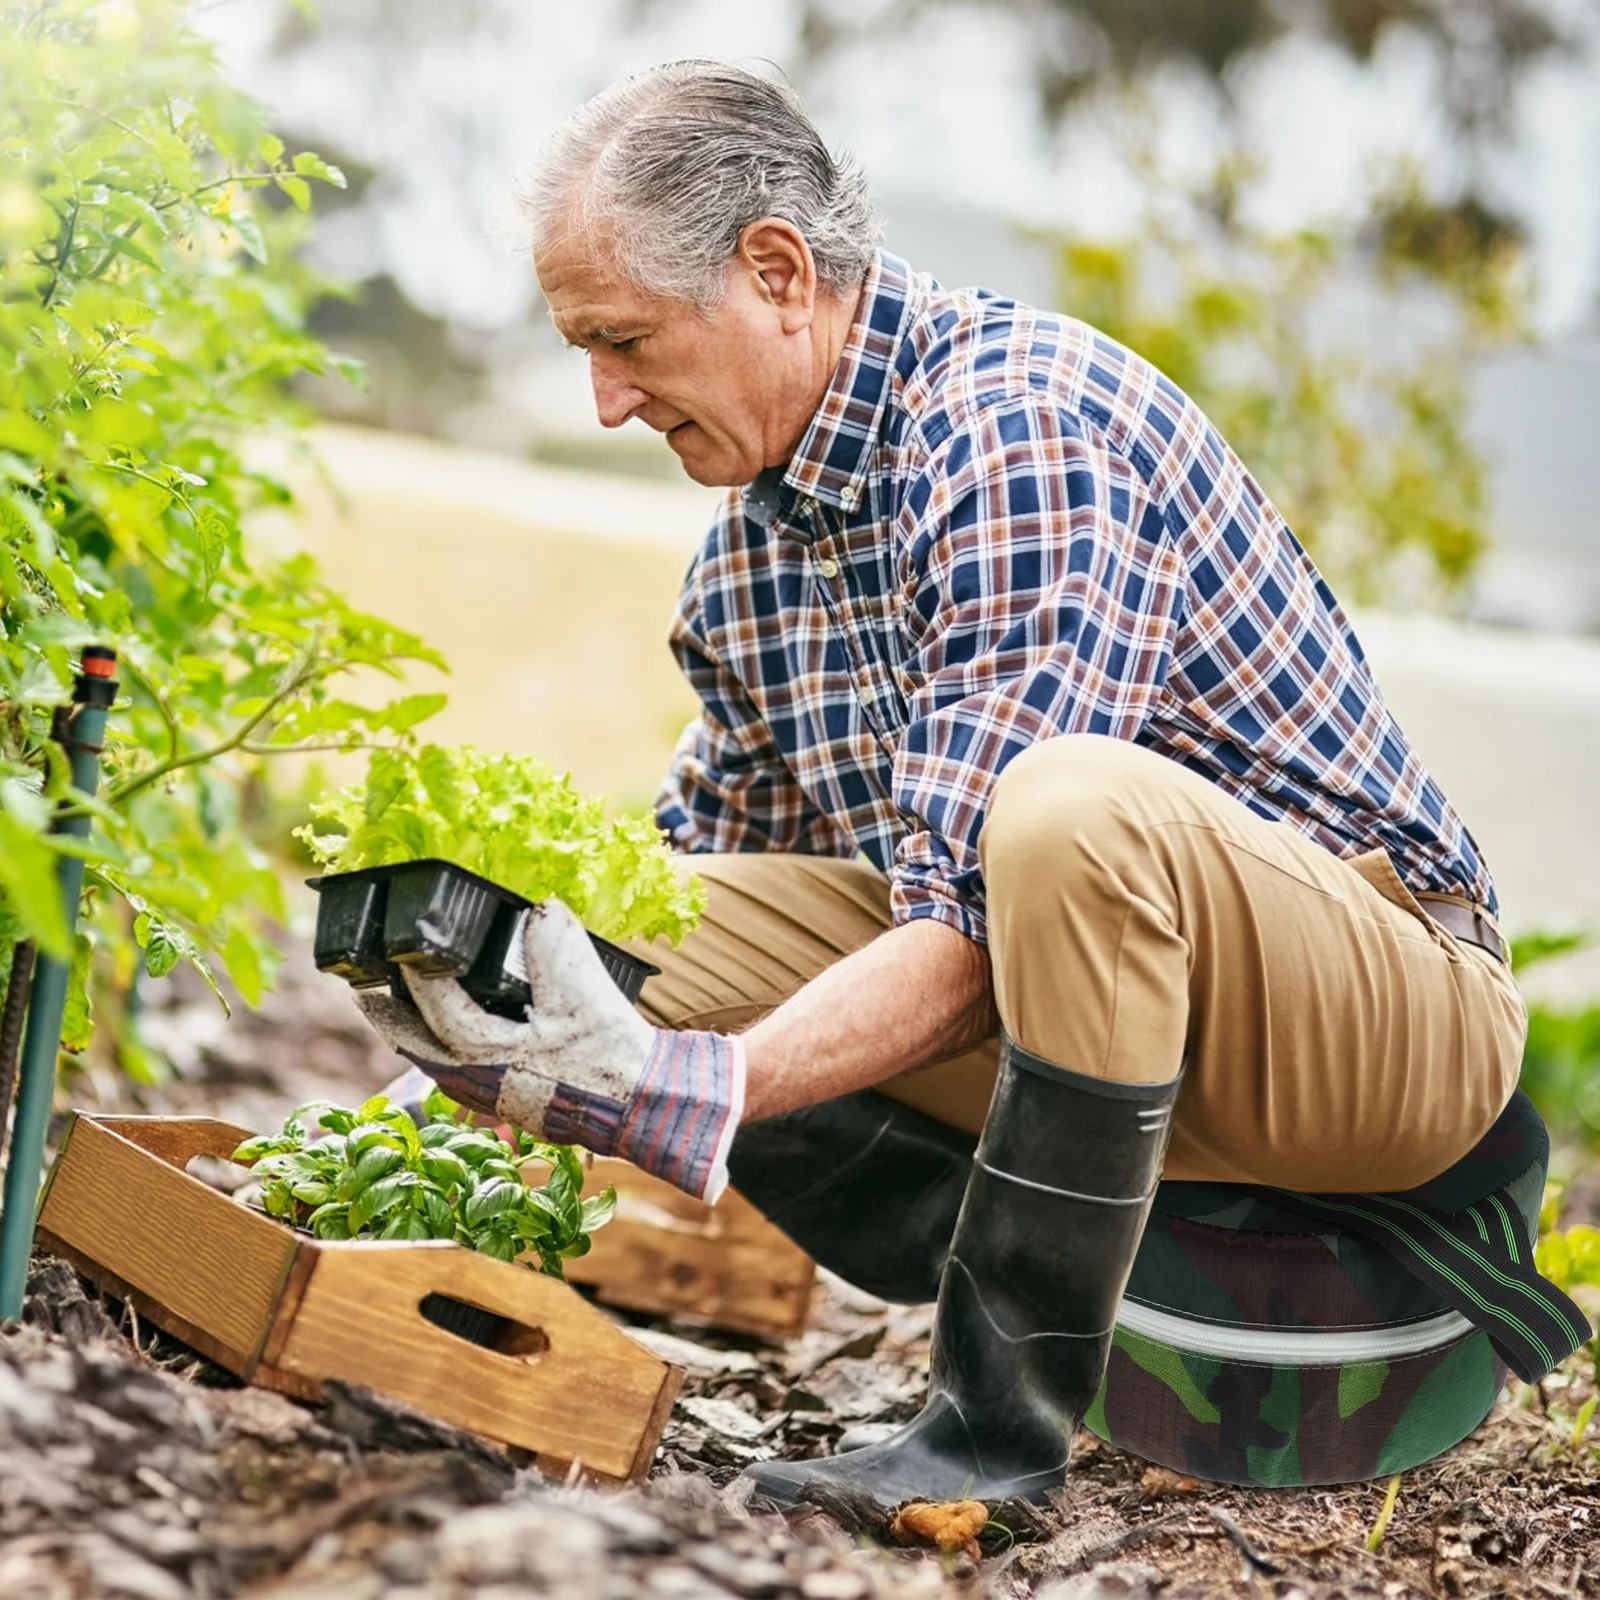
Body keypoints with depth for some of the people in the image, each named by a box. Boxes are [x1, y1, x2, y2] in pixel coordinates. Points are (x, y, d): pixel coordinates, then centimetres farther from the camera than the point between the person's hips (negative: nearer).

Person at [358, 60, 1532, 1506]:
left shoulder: (1024, 422, -21)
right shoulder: (748, 548, 6)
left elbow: (979, 934, -28)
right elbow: (705, 876, 13)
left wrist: (681, 1097, -32)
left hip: (1400, 1012, -7)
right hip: (1102, 997, 8)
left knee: (1069, 806, -38)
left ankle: (1005, 1426, -23)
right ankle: (1085, 1301, -7)